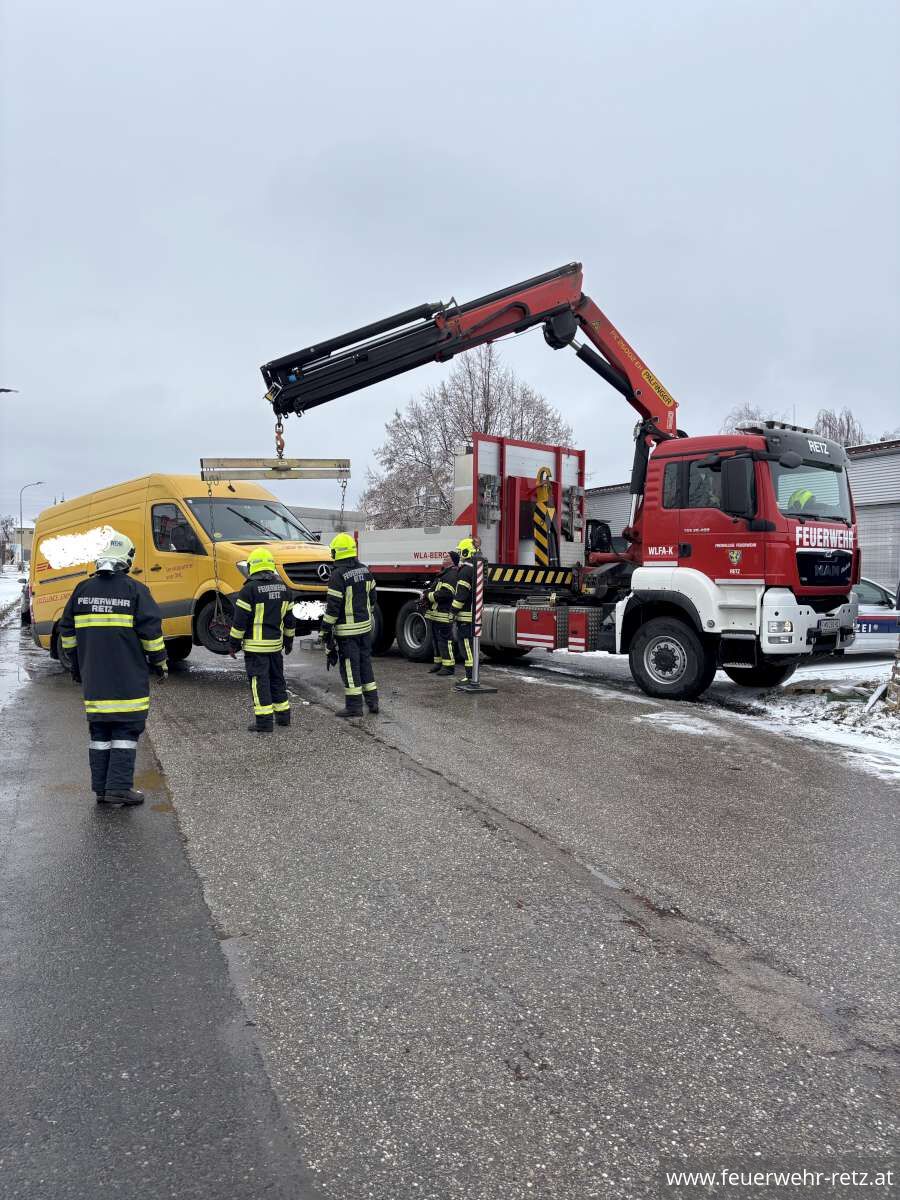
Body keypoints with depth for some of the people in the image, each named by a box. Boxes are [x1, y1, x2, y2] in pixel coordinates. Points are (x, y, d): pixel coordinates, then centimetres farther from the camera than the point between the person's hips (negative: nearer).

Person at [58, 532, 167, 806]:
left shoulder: (82, 590, 7)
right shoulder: (135, 590, -8)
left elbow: (67, 631, 13)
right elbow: (151, 631, -9)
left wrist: (75, 665, 24)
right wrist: (159, 662, 5)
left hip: (93, 680, 5)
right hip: (129, 679, -4)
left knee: (99, 731, 12)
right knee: (126, 730, 1)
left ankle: (101, 789, 16)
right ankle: (119, 788, -2)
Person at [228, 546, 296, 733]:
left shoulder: (250, 589, -13)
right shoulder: (283, 588, 7)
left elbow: (240, 620, -13)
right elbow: (289, 618, 13)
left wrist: (233, 643, -3)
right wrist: (289, 640, 23)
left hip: (255, 645, -6)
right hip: (276, 644, 6)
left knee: (259, 681, -3)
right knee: (276, 679, 18)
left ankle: (264, 721, -4)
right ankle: (283, 714, 26)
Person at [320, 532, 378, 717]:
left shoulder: (338, 575, -18)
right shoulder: (364, 570, 5)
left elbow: (333, 605, -18)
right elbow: (372, 596, 15)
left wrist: (325, 629, -11)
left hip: (347, 629, -7)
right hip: (365, 626, 7)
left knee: (350, 666, 0)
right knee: (365, 662, 16)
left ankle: (354, 706, 4)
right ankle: (372, 701, 20)